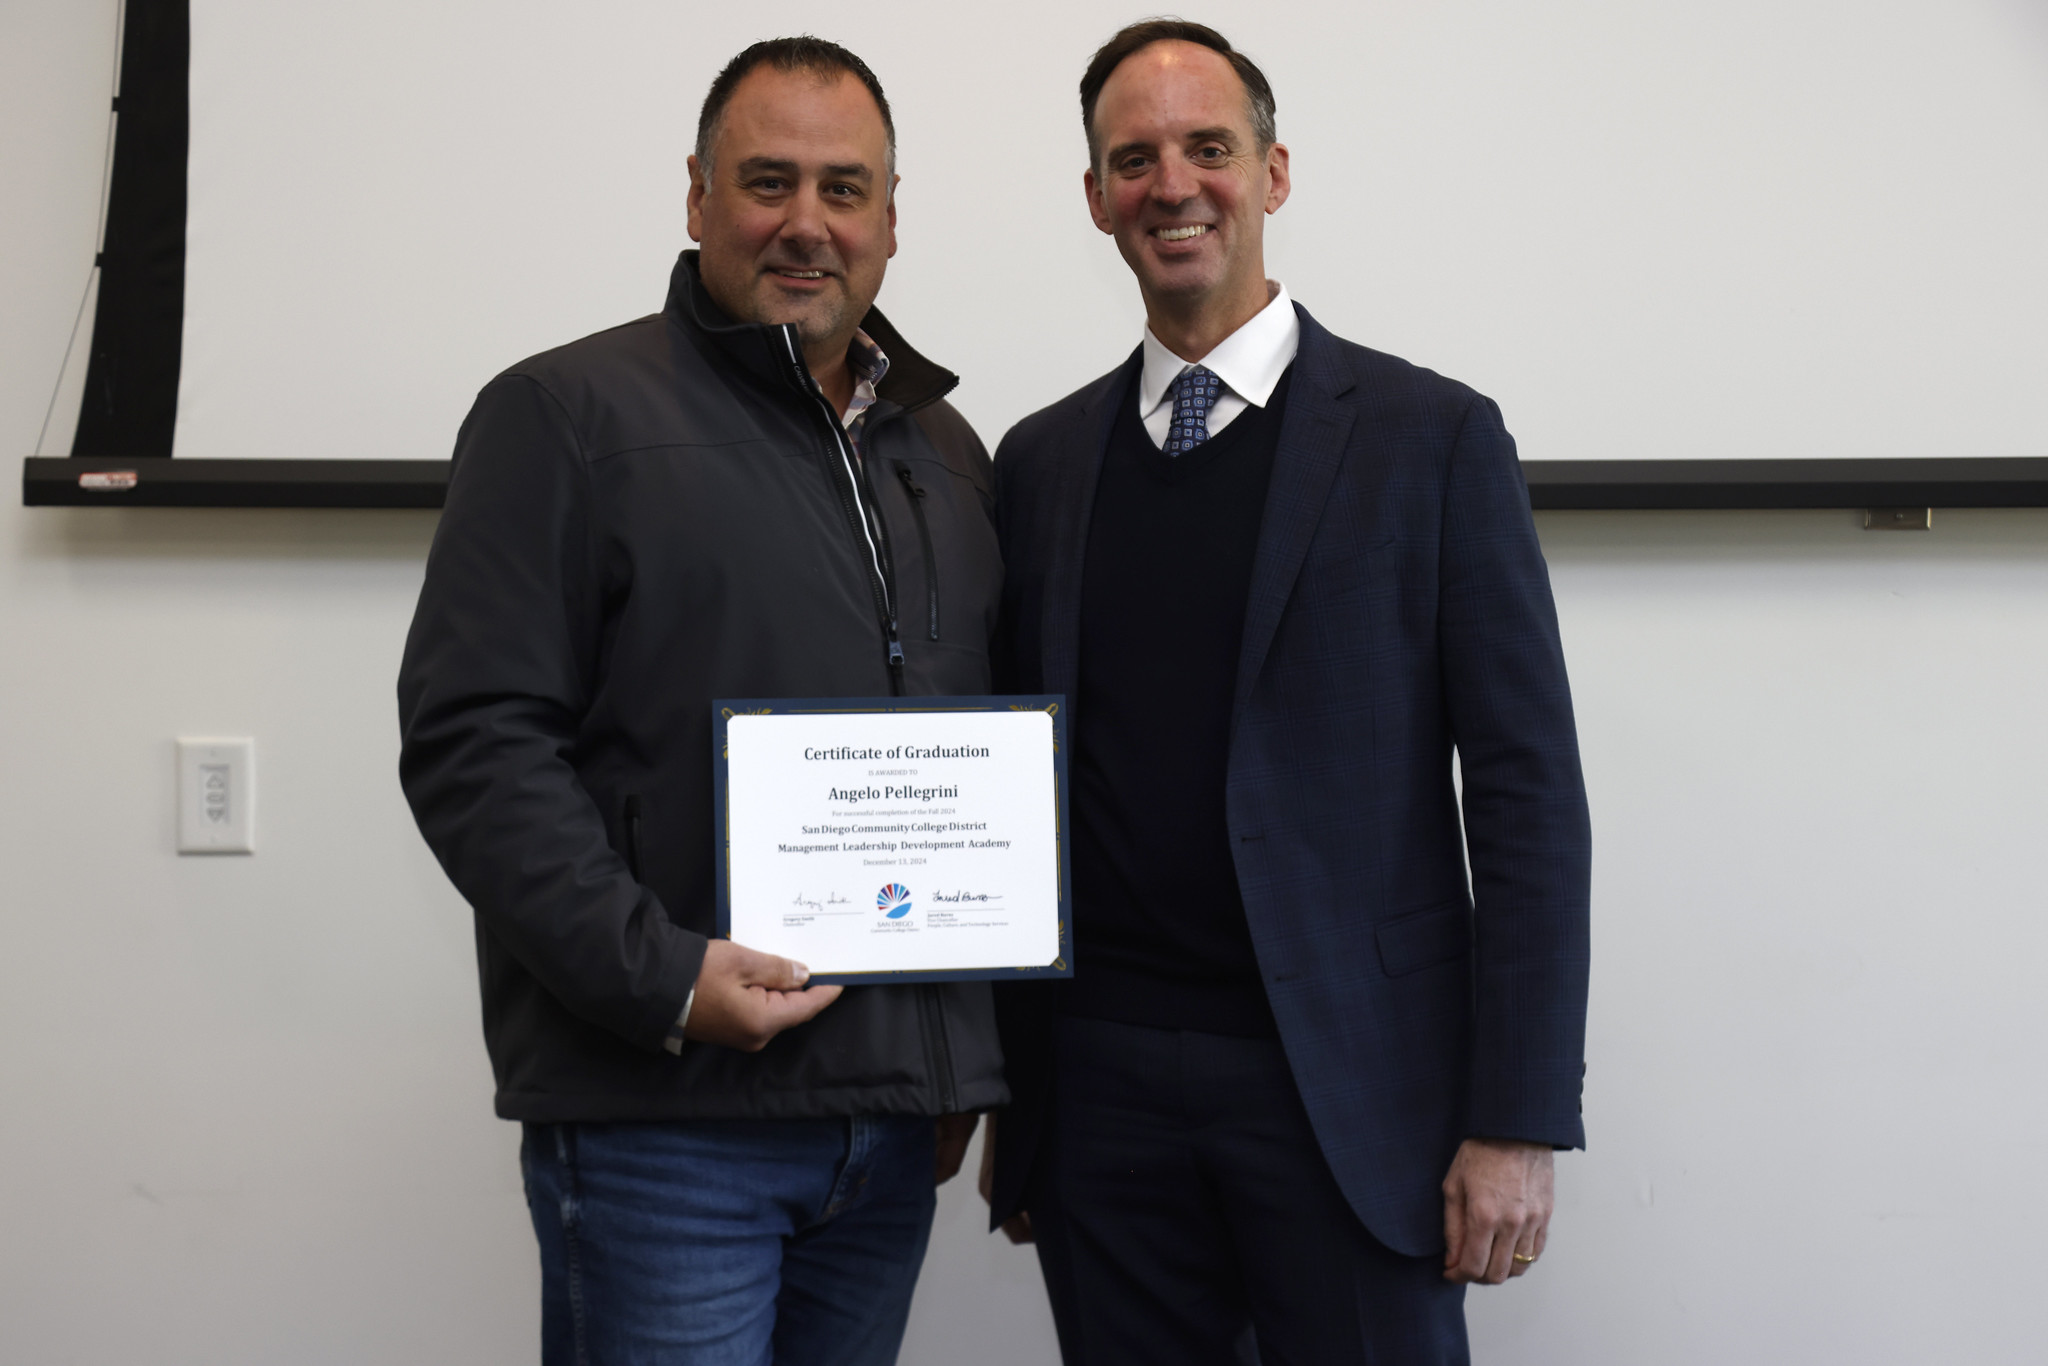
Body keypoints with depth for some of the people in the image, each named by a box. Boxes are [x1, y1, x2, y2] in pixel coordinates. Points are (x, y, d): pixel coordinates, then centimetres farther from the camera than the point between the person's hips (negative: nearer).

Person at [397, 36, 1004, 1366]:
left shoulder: (947, 450, 15)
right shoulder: (567, 414, -3)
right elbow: (472, 741, -11)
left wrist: (970, 1057, 15)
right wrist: (659, 977, -19)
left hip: (898, 1110, 6)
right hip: (664, 1110, -5)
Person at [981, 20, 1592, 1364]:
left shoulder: (1431, 438, -1)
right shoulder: (1040, 461, 10)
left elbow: (1528, 792, -4)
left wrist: (1519, 1118, -10)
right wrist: (1006, 1094, 9)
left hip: (1348, 1090, -3)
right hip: (1101, 1092, 3)